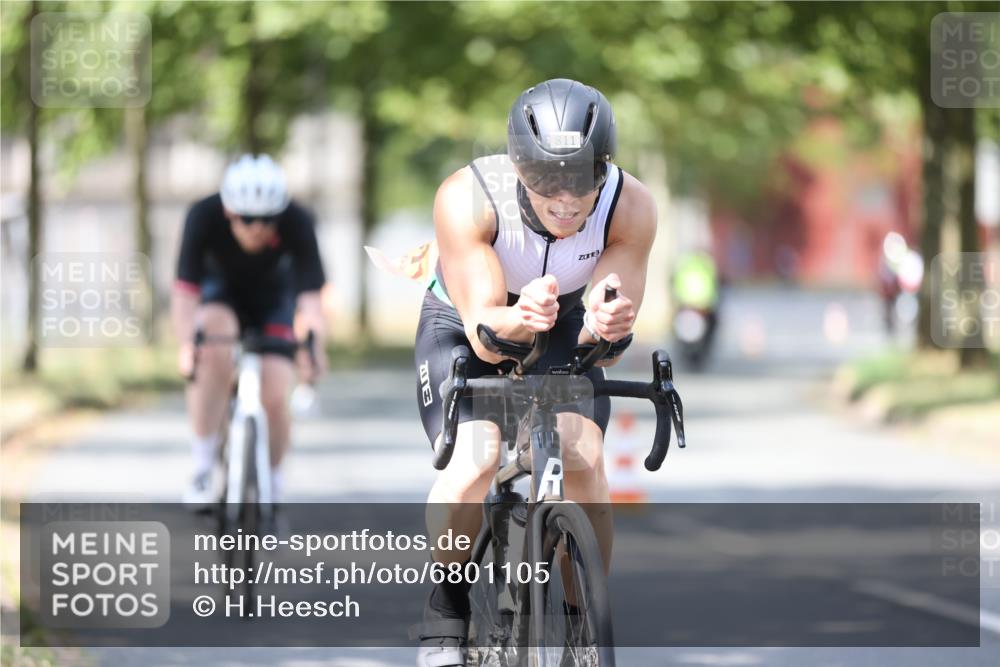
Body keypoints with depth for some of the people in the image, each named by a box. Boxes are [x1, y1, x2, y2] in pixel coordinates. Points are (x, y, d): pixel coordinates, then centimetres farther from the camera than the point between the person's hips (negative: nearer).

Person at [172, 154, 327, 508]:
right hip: (220, 289, -1)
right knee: (214, 353, -34)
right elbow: (185, 290, -37)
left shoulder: (297, 223, -32)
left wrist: (313, 345, -57)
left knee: (275, 396, -15)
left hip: (273, 296, 1)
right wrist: (186, 343, -55)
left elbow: (310, 296, -38)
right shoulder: (204, 217, -33)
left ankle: (272, 487, 12)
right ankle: (202, 469, -23)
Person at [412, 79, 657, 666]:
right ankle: (446, 620, -3)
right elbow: (485, 333, -37)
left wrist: (606, 325, -51)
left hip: (564, 329, 2)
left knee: (585, 464, -21)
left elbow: (603, 341, -28)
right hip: (464, 326, -2)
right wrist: (518, 320, -59)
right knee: (472, 463, -26)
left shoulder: (631, 207, -29)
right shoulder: (467, 199, -35)